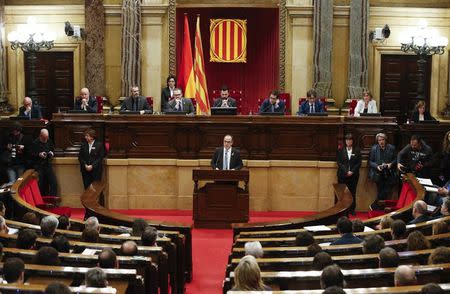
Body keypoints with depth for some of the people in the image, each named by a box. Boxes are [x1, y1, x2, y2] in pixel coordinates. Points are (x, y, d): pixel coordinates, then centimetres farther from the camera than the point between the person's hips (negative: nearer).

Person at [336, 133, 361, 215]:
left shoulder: (357, 151, 6)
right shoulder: (341, 151, 6)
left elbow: (359, 163, 2)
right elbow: (339, 162, 1)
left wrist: (352, 171, -9)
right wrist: (346, 171, -10)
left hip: (353, 175, 0)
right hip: (342, 175, 0)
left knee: (352, 193, 1)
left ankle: (352, 209, 8)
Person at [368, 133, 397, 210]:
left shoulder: (391, 148, 1)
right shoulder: (374, 149, -2)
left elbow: (395, 159, 8)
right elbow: (370, 161, 1)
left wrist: (391, 164, -12)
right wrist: (377, 166, -16)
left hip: (389, 174, 2)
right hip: (379, 174, -2)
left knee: (387, 191, 0)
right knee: (380, 191, 2)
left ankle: (374, 205, 13)